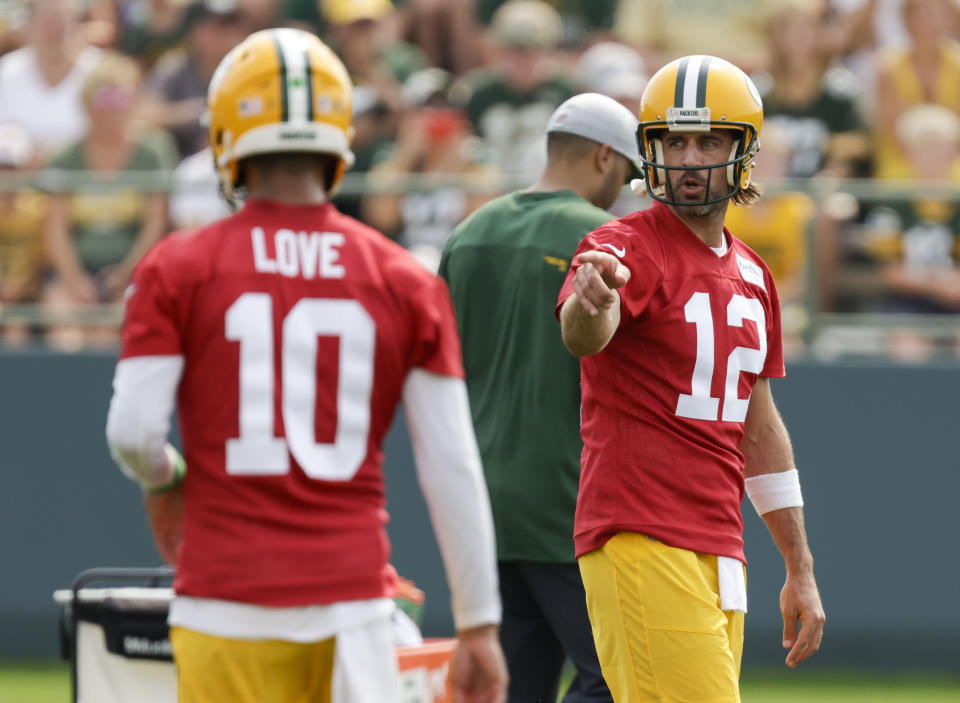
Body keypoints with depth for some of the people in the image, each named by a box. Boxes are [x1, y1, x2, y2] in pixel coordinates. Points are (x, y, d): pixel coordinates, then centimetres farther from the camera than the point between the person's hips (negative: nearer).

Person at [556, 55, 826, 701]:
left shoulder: (752, 277, 16)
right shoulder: (628, 249, -8)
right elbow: (584, 336, -31)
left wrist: (801, 572, 23)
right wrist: (590, 304, -57)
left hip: (721, 554, 8)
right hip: (640, 545, -8)